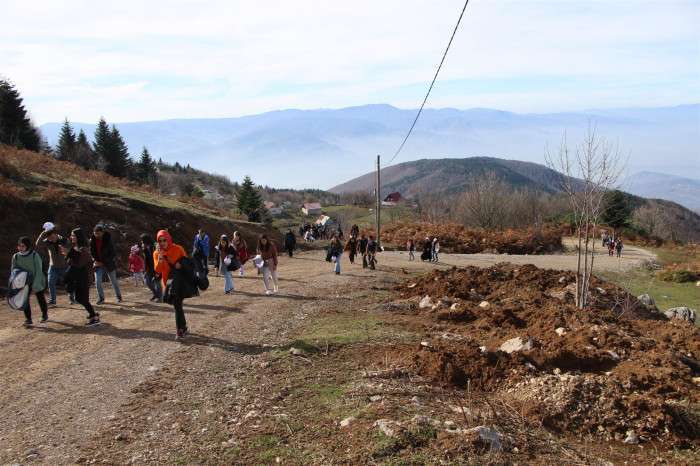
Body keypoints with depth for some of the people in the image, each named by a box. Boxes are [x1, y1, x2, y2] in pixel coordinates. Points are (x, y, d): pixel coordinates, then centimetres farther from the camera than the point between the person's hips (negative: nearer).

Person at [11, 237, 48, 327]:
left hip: (37, 282, -2)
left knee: (40, 298, 12)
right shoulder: (16, 256, -13)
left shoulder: (35, 255, -24)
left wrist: (35, 287, -24)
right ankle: (28, 320, -7)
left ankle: (45, 314, 38)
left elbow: (39, 272, -22)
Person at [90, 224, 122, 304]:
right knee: (97, 282, -7)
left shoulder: (108, 240, -15)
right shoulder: (92, 240, -5)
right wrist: (95, 260, -9)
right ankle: (101, 298, 9)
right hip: (98, 264, 3)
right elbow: (91, 252, 8)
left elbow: (112, 253, -13)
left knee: (114, 281, 9)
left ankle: (118, 296, 26)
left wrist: (103, 262, -17)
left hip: (109, 264, -3)